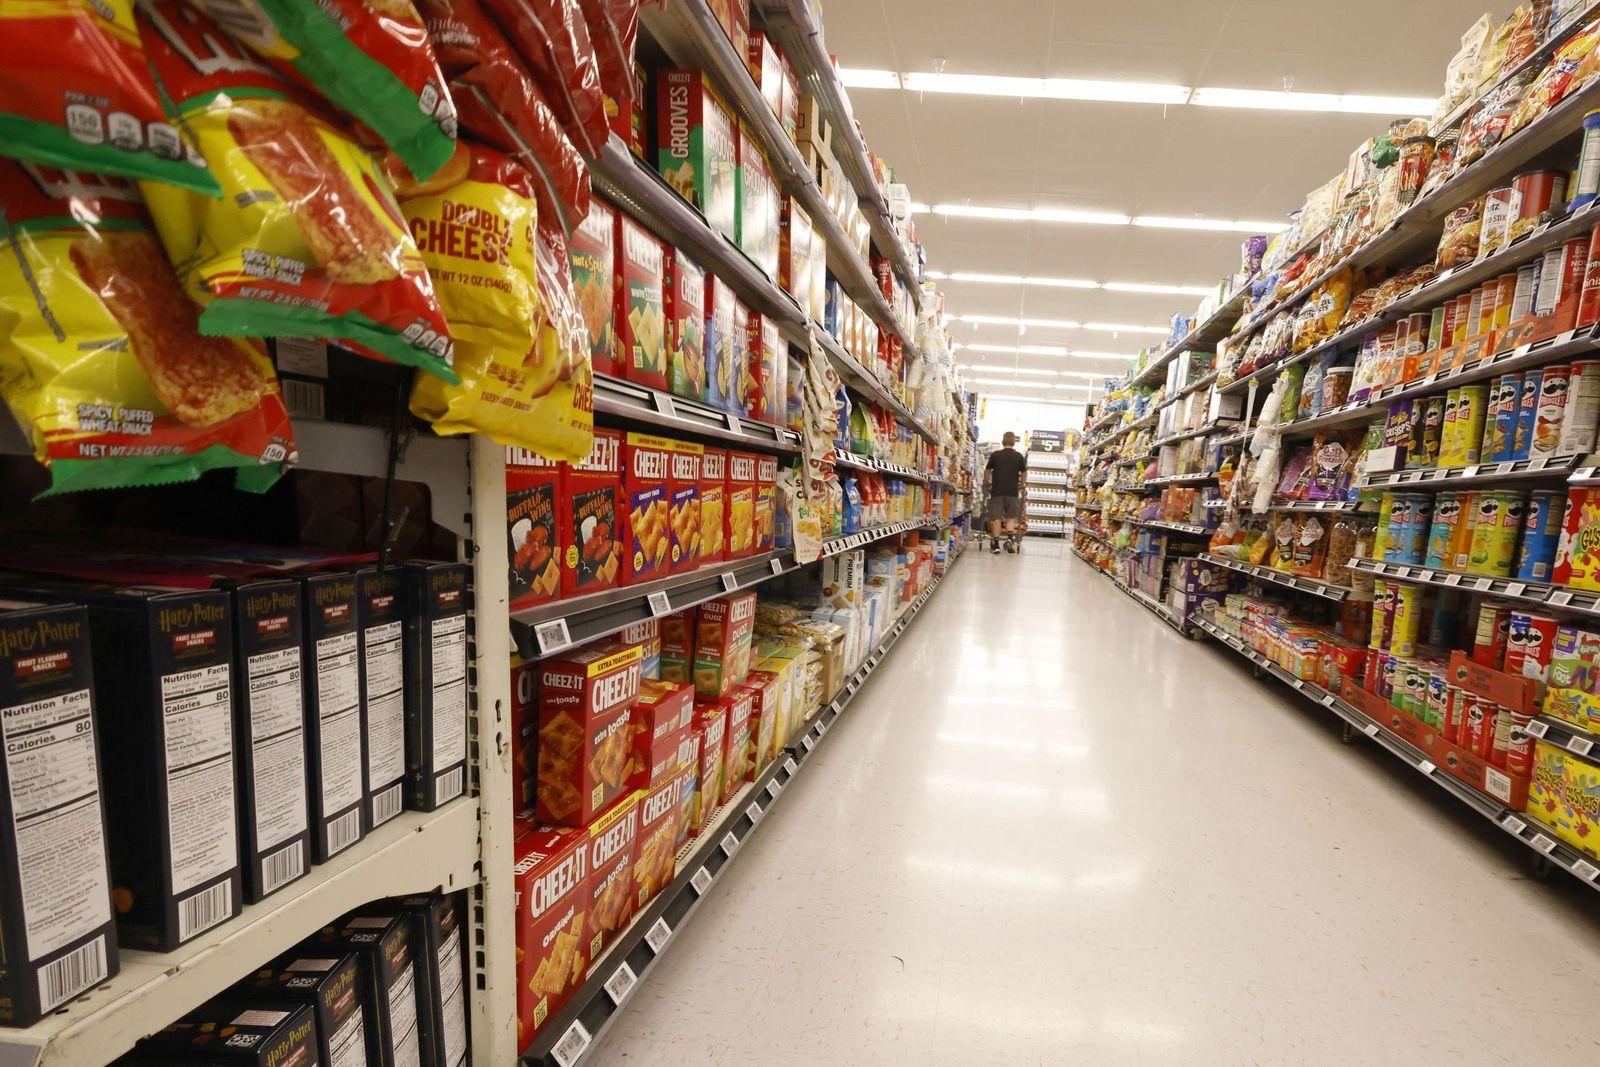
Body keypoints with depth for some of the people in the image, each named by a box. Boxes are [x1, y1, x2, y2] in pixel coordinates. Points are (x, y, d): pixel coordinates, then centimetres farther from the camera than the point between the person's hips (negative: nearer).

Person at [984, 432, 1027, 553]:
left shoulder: (995, 455, 0)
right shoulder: (1019, 456, 2)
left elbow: (987, 471, 7)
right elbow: (1023, 473, 10)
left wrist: (986, 484, 23)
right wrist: (1021, 486, 26)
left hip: (997, 490, -1)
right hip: (1013, 491, 1)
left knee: (996, 517, 3)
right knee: (1011, 517, 12)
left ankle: (995, 544, 2)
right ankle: (1010, 537, -10)